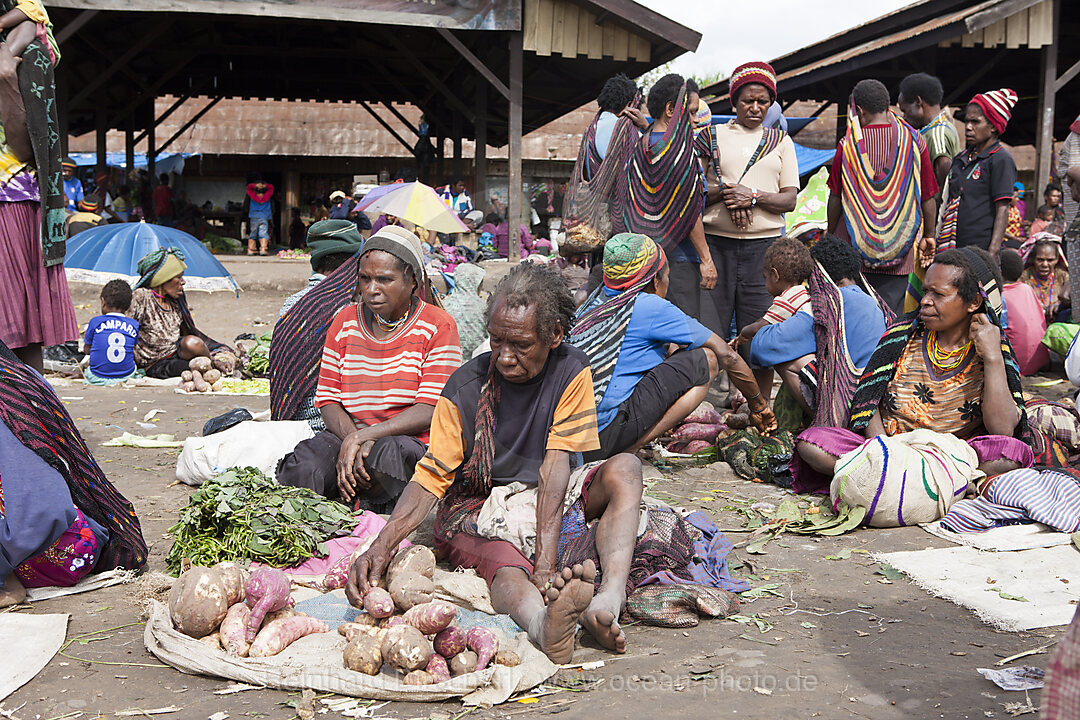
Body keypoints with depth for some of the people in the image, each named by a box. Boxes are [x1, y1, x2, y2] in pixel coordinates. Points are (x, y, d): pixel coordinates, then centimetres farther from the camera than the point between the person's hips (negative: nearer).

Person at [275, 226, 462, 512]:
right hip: (347, 435, 3)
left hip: (412, 440, -2)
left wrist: (360, 437, -20)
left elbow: (429, 412, -11)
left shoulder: (438, 326, -2)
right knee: (302, 469, -30)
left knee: (384, 455, -39)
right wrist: (350, 436, -17)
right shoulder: (345, 322, 11)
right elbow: (327, 399, 6)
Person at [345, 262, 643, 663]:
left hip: (552, 500, 3)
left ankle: (609, 600, -47)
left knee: (624, 469, -25)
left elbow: (555, 466, -17)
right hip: (479, 511, -2)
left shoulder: (571, 371, -8)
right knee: (505, 569, -36)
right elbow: (430, 478, -14)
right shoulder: (466, 387, -11)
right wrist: (382, 545, -31)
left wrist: (546, 559, -28)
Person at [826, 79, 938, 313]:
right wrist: (928, 236, 17)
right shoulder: (913, 141, -1)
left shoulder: (848, 144, -7)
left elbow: (836, 197, -1)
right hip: (898, 250, 1)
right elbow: (928, 197, 4)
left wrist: (829, 238, 12)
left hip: (852, 250, -1)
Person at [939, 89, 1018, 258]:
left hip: (981, 249, -6)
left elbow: (1003, 209, -9)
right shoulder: (961, 158, 18)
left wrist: (993, 252, -17)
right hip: (951, 247, 6)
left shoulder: (1001, 159, -3)